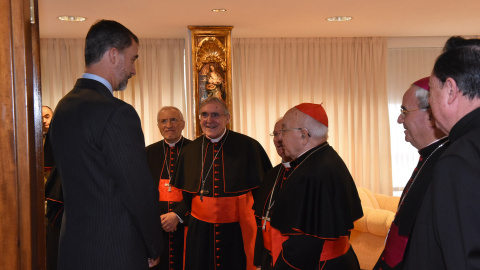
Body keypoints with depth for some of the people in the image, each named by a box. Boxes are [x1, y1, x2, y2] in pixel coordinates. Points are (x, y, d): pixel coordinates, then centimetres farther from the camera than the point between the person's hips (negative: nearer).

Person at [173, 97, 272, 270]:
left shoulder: (248, 147, -6)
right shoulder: (190, 151, 5)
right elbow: (186, 194, 12)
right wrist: (177, 215, -3)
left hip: (238, 231, -3)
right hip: (200, 232, 3)